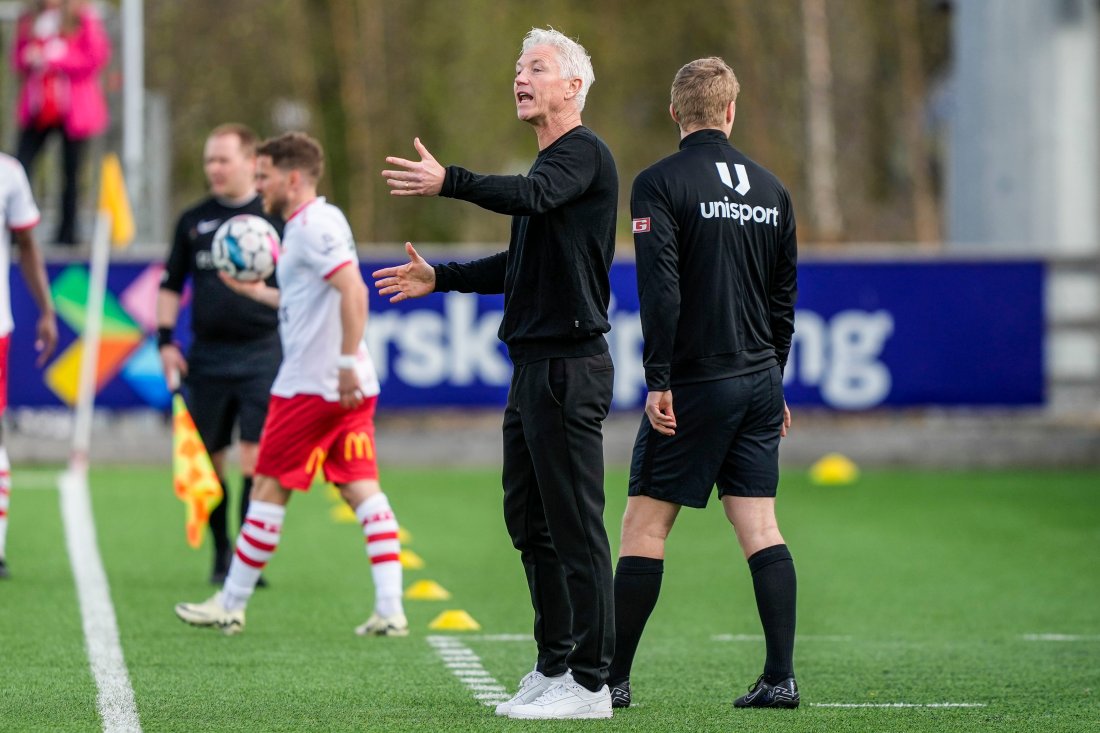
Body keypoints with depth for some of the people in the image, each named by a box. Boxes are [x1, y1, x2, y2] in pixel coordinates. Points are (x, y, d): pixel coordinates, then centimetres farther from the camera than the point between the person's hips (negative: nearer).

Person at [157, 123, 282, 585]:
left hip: (261, 352, -3)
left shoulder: (277, 218, 2)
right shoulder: (194, 221, 10)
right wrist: (165, 340, 7)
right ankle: (221, 553, 20)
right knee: (208, 459, 7)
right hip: (206, 354, 3)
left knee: (256, 458, -10)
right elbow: (171, 285, 16)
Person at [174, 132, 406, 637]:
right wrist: (256, 291, 29)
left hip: (311, 385, -9)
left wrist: (346, 364, -27)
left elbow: (353, 292, -25)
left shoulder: (312, 226, -13)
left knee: (269, 490, 1)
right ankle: (390, 609, -4)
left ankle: (230, 606, 9)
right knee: (362, 489, 4)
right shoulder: (318, 223, 17)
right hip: (349, 387, 9)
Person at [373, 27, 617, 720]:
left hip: (569, 368, -11)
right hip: (536, 369, 11)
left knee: (575, 527, -9)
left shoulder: (584, 153, -9)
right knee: (530, 521, 14)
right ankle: (555, 666, 22)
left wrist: (449, 182, -42)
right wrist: (441, 278, 31)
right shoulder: (552, 162, 22)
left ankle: (589, 683, -8)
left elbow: (532, 196, -31)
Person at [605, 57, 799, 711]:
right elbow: (784, 297, 15)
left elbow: (660, 289, -16)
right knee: (761, 528, 5)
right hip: (758, 380, 5)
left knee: (645, 526, 0)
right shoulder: (772, 189, 10)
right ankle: (781, 677, -2)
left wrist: (658, 381, -15)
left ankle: (613, 677, 1)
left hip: (695, 385, -5)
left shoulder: (660, 184, -7)